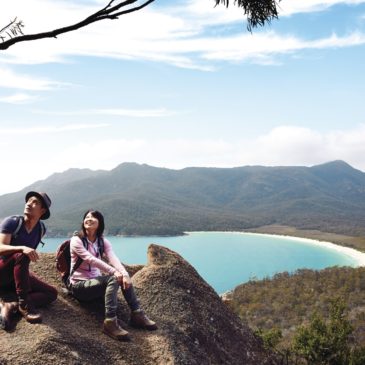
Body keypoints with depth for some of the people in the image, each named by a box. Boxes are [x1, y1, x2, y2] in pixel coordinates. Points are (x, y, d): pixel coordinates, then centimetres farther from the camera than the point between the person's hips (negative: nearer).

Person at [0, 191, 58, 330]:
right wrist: (23, 248, -41)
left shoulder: (41, 229, 4)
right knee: (21, 256, -35)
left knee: (52, 293, -12)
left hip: (18, 275, 5)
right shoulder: (12, 222, -12)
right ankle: (24, 304, -34)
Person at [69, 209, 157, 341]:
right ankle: (110, 322, -37)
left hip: (95, 282, 5)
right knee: (113, 279, -30)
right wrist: (113, 272, -38)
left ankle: (136, 314, -16)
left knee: (123, 278, -21)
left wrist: (125, 274, -34)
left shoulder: (103, 242, 4)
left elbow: (114, 259, -14)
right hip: (79, 285, -5)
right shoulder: (76, 240, -12)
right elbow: (91, 260, -26)